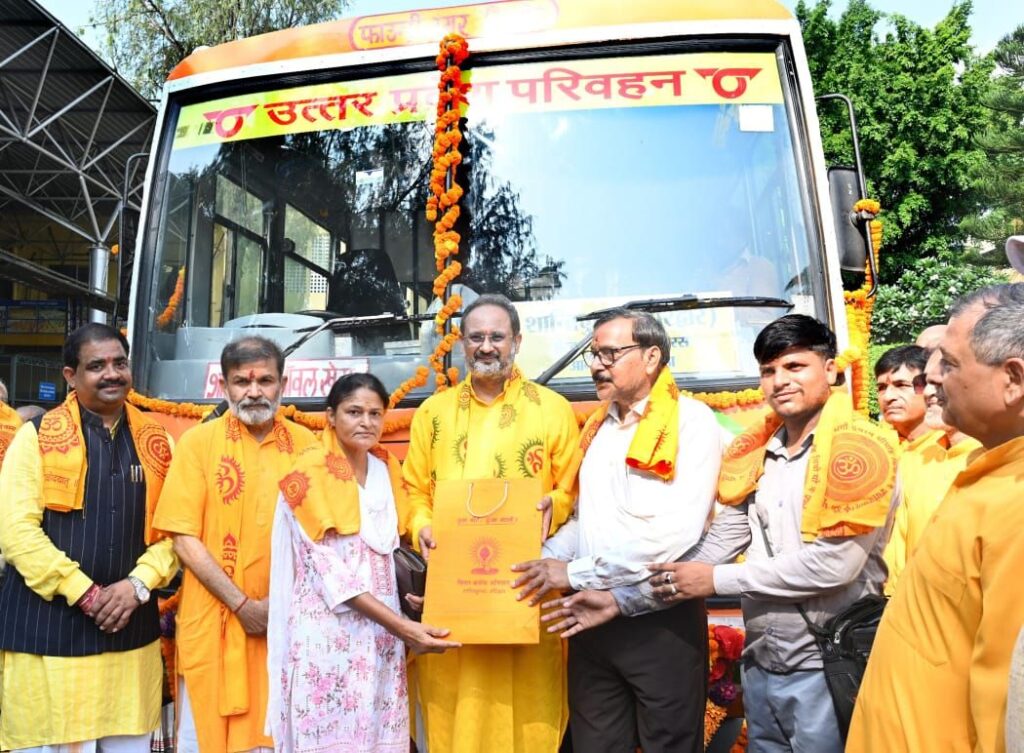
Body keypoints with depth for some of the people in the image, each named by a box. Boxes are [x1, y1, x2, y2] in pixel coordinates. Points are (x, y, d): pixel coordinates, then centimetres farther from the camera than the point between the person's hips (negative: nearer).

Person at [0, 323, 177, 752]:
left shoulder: (156, 443, 8)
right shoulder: (37, 437, -2)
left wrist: (138, 584, -9)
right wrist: (85, 594, -12)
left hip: (131, 629, 3)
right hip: (49, 629, -3)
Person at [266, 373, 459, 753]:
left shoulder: (388, 470, 8)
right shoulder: (310, 474, -10)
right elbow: (329, 571, -15)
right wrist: (402, 627, -20)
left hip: (380, 633, 5)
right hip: (328, 633, -5)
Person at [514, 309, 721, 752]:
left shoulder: (691, 421, -10)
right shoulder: (597, 427, 13)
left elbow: (678, 532, -21)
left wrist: (577, 572, -19)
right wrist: (544, 560, 0)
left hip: (661, 619, -6)